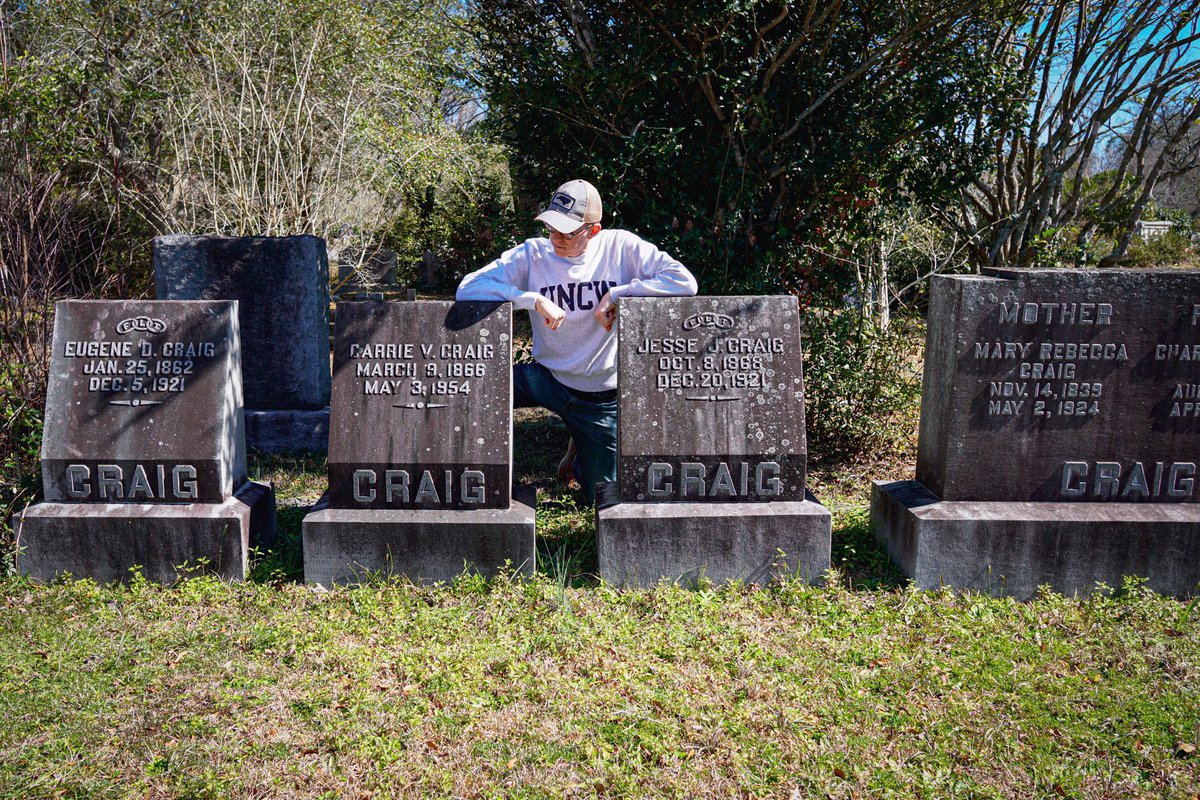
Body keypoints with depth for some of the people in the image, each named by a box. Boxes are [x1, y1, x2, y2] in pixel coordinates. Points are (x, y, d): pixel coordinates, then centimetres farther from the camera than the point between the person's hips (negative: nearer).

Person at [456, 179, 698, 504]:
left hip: (602, 397, 0)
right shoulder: (533, 253, -10)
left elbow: (684, 281, -19)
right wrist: (535, 300, -28)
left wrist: (617, 295, -24)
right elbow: (468, 288, -17)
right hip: (548, 378, 1)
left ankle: (582, 450, 44)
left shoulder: (620, 247, -12)